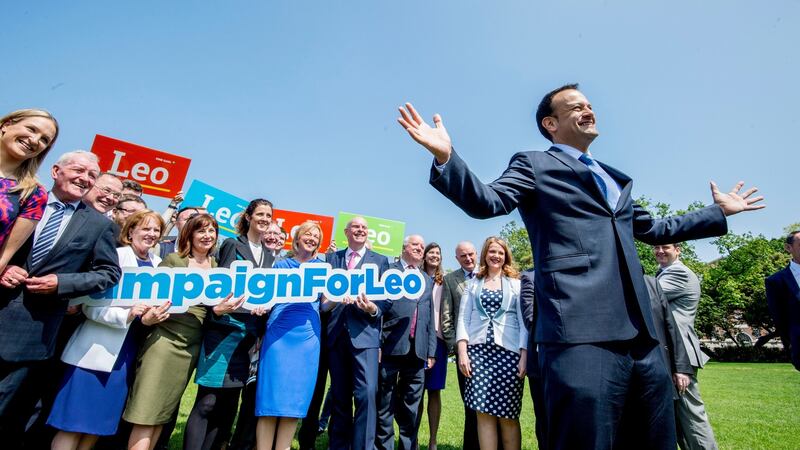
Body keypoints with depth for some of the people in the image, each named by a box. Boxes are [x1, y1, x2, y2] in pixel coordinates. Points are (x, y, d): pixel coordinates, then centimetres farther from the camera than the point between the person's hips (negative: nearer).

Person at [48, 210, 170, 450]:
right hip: (98, 348, -5)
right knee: (74, 421, 1)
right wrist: (126, 315, -26)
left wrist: (151, 318, -8)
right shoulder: (116, 255, -8)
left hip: (128, 350, 5)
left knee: (100, 420, 14)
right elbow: (90, 304, -13)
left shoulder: (159, 264, 8)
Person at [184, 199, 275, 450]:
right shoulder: (232, 245, 0)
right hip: (225, 328, -5)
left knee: (229, 405, 10)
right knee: (207, 401, -5)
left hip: (249, 334, 5)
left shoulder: (268, 256, 16)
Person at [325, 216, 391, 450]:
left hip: (365, 333, -2)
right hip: (336, 333, 2)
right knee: (339, 396, 13)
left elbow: (387, 297, 4)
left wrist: (374, 310, -15)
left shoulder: (380, 261, 9)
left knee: (366, 393, -10)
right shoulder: (332, 258, 14)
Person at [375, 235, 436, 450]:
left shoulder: (428, 280, 19)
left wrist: (431, 351, 10)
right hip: (391, 346, -4)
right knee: (385, 405, 6)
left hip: (418, 349, 4)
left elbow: (430, 318, 17)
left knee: (411, 407, 11)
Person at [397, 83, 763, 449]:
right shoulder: (534, 165, 6)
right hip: (582, 332, -7)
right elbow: (486, 203, -9)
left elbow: (653, 229, 37)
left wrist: (719, 212, 42)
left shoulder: (614, 178, 28)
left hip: (640, 333, 8)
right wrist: (445, 157, -25)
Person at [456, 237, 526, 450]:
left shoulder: (516, 284, 9)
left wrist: (524, 356, -6)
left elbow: (524, 321, 3)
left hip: (508, 352, -1)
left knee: (508, 415, 2)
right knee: (484, 412, 1)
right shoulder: (473, 284, 12)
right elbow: (463, 319, 7)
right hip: (478, 350, 1)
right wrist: (462, 351, -4)